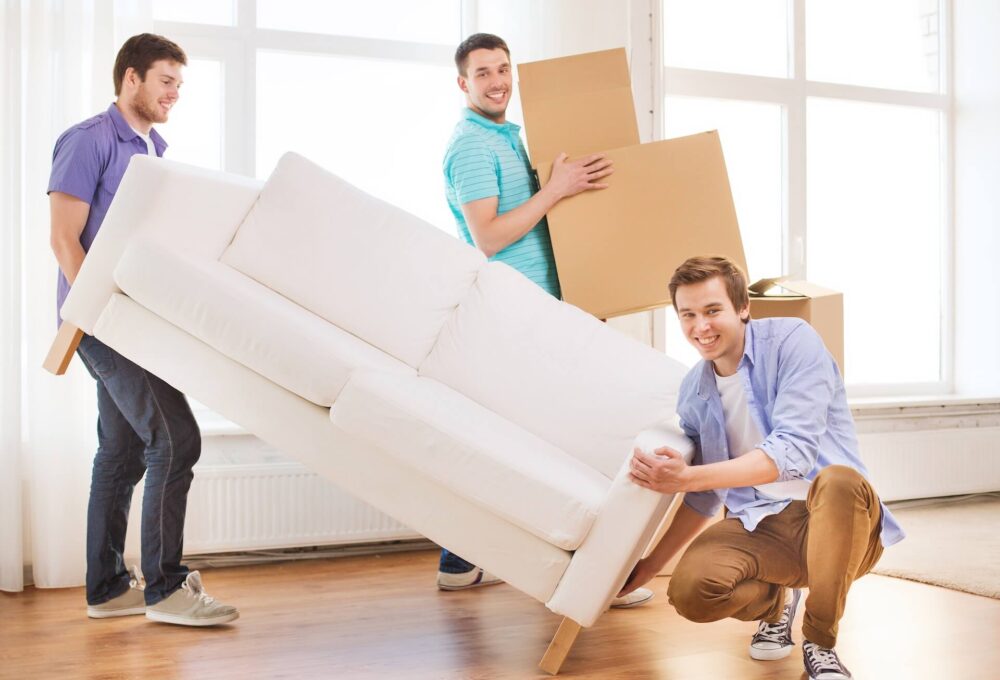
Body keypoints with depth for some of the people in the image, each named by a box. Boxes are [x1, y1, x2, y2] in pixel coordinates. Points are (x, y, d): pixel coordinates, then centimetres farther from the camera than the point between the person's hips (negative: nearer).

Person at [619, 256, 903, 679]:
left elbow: (794, 452, -23)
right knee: (689, 591, -27)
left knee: (839, 480, -39)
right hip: (760, 527, 4)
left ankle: (820, 643, -16)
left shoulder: (791, 342, -10)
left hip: (834, 520, -4)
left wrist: (685, 477, -27)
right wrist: (649, 567, 18)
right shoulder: (694, 391, 8)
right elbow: (705, 500, 20)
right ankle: (775, 600, 11)